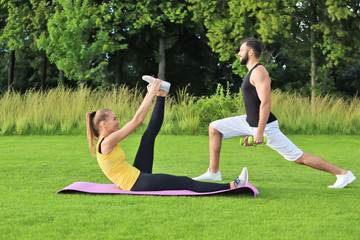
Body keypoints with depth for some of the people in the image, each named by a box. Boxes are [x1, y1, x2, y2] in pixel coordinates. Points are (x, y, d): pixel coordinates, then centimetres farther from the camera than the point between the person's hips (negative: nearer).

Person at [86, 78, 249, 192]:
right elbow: (137, 120, -15)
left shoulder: (105, 141, 12)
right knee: (187, 183, -14)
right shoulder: (107, 142, -16)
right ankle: (232, 186, -18)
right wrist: (151, 93, -9)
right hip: (136, 183, -10)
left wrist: (150, 95, 16)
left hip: (136, 177, 10)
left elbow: (136, 121, 17)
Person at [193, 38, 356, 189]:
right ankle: (213, 172, 9)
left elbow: (265, 104, -24)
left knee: (298, 157, -7)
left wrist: (259, 133, -27)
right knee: (214, 128, 6)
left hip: (265, 126, -10)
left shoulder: (259, 71, -17)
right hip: (250, 121, 10)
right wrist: (249, 133, 23)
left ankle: (343, 174, -1)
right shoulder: (252, 72, 15)